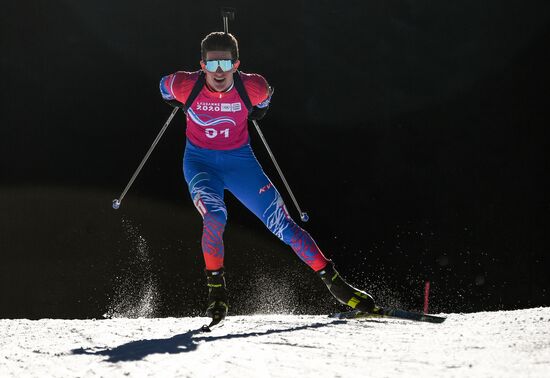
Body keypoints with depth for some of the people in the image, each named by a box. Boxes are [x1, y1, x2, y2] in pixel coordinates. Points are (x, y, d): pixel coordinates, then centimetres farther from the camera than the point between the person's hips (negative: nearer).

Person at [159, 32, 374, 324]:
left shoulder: (252, 87, -19)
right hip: (200, 161, -1)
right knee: (214, 218, -29)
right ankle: (216, 289, -11)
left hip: (239, 160, 1)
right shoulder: (186, 86, -21)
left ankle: (334, 282, 3)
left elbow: (264, 96, 6)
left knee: (282, 223, -3)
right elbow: (165, 87, 3)